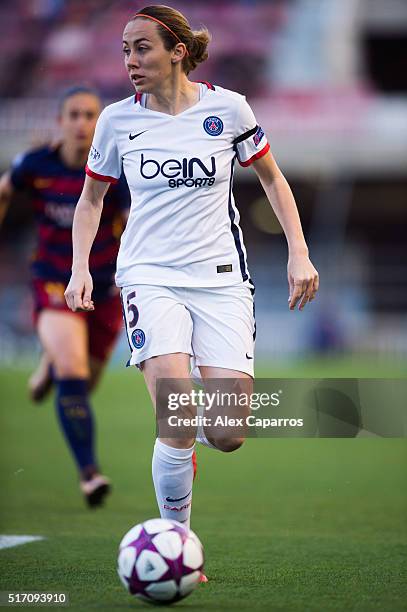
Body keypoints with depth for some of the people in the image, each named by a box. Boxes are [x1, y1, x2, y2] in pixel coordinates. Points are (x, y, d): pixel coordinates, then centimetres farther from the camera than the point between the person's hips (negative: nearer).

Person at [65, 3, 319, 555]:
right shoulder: (117, 120, 2)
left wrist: (299, 253, 5)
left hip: (221, 277, 1)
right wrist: (80, 268, 3)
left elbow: (271, 178, 13)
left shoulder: (227, 108, -1)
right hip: (150, 276, 0)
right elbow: (92, 199, 16)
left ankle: (187, 430, 28)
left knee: (227, 436, -9)